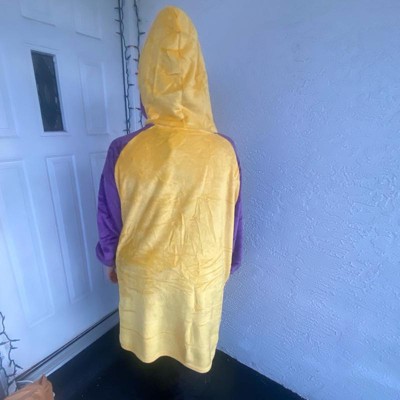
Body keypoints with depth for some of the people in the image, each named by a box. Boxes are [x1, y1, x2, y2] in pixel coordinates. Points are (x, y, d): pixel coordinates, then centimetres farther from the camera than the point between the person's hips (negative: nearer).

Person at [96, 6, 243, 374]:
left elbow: (109, 220, -8)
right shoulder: (223, 150, -19)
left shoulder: (123, 151, -21)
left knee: (147, 335, 31)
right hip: (202, 272, 1)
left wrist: (111, 262, 11)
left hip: (142, 271, 0)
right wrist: (230, 264, 10)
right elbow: (232, 220, -7)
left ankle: (149, 359, 58)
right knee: (197, 338, 29)